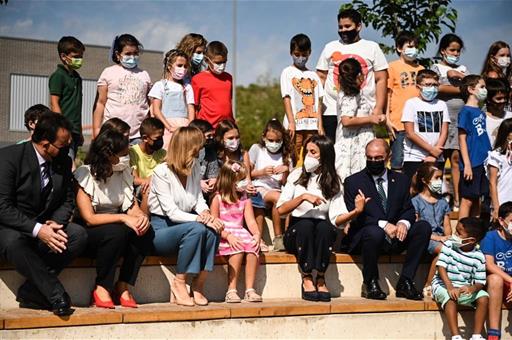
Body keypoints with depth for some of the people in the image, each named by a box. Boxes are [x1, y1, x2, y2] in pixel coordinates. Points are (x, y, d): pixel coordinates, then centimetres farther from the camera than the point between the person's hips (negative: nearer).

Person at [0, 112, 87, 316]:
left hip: (45, 226, 5)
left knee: (79, 235, -22)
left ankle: (30, 292, -19)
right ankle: (56, 295, -25)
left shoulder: (63, 161, 1)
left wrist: (55, 224, -16)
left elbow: (67, 201, 7)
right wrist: (37, 230, -31)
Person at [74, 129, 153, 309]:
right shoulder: (85, 175, -13)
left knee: (146, 232, -22)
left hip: (116, 231, 6)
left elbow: (133, 207, 3)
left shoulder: (123, 173, 5)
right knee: (116, 232, -35)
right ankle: (101, 289, -21)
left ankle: (123, 286, -15)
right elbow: (89, 218, -20)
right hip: (88, 235, -6)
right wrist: (123, 218, -28)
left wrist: (142, 217, -21)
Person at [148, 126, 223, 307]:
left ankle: (198, 286, -17)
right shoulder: (161, 172, -15)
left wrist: (205, 212, -13)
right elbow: (172, 212, -20)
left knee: (212, 230, -25)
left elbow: (199, 198, 11)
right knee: (196, 229, -34)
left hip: (184, 224, 6)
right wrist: (201, 219, -28)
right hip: (161, 229, -6)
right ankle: (179, 284, -22)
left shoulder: (195, 167, 7)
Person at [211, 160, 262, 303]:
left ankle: (249, 289, -25)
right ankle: (231, 290, -28)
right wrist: (228, 236, -23)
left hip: (240, 234, 4)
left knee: (253, 245, -28)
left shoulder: (244, 198, 14)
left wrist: (257, 233, -14)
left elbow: (250, 220, 6)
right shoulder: (218, 199, -2)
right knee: (238, 247, -34)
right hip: (222, 237, -4)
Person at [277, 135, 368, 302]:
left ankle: (320, 278, -23)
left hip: (322, 236, 1)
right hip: (297, 232, -1)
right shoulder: (297, 175, 5)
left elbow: (337, 219, -6)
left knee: (325, 226, -33)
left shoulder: (333, 183, 8)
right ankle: (306, 279, -25)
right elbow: (281, 209, -6)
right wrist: (303, 197, -19)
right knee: (305, 224, -34)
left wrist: (356, 211, -24)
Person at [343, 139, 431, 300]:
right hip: (362, 237, -4)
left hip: (394, 238, 4)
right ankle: (370, 283, -16)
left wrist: (403, 223, -16)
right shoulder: (353, 182, 1)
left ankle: (405, 281, -16)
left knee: (424, 226, -18)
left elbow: (408, 210, 10)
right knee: (374, 231, -38)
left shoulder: (400, 180, 14)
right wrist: (383, 225, -23)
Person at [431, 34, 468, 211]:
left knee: (457, 158, -1)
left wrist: (457, 75, -6)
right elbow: (438, 88, -10)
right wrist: (461, 89, -3)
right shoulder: (436, 68, 7)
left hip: (461, 118, 3)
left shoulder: (462, 69, 19)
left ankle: (457, 200, -1)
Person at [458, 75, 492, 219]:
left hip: (483, 162, 7)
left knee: (477, 200, 12)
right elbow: (462, 139, -12)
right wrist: (467, 165, -16)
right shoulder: (466, 112, -10)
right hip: (471, 164, -7)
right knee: (467, 200, -3)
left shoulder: (481, 112, 13)